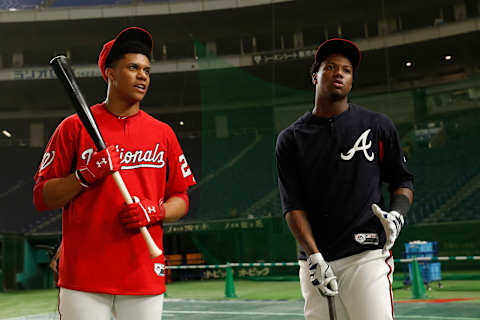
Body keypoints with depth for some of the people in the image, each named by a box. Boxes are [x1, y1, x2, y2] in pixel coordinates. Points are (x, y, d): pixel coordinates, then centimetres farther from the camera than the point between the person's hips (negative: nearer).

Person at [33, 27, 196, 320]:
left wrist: (153, 211, -8)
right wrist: (86, 175, -14)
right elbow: (42, 198, 1)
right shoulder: (74, 127, 3)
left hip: (145, 275, 2)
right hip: (83, 276, -2)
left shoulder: (162, 133, 10)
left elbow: (181, 200, 12)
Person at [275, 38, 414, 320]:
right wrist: (314, 257, -9)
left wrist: (397, 214, -7)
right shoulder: (291, 139, 8)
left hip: (367, 255, -1)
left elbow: (403, 180, 14)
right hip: (316, 261, 2)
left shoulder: (378, 126, 8)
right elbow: (293, 205, 2)